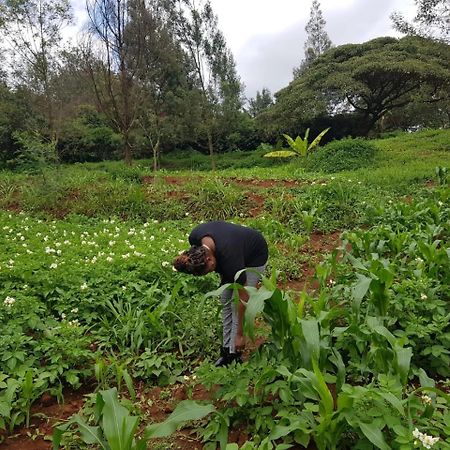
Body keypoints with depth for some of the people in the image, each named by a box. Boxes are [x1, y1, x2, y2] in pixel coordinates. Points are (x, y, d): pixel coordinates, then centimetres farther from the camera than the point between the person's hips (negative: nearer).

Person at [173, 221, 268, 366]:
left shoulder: (229, 257, -39)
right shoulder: (195, 237, -26)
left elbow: (243, 298, -28)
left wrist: (240, 334, -20)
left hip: (255, 257, -7)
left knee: (236, 305, -9)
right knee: (226, 301, 5)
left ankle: (234, 355, 3)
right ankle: (227, 348, 15)